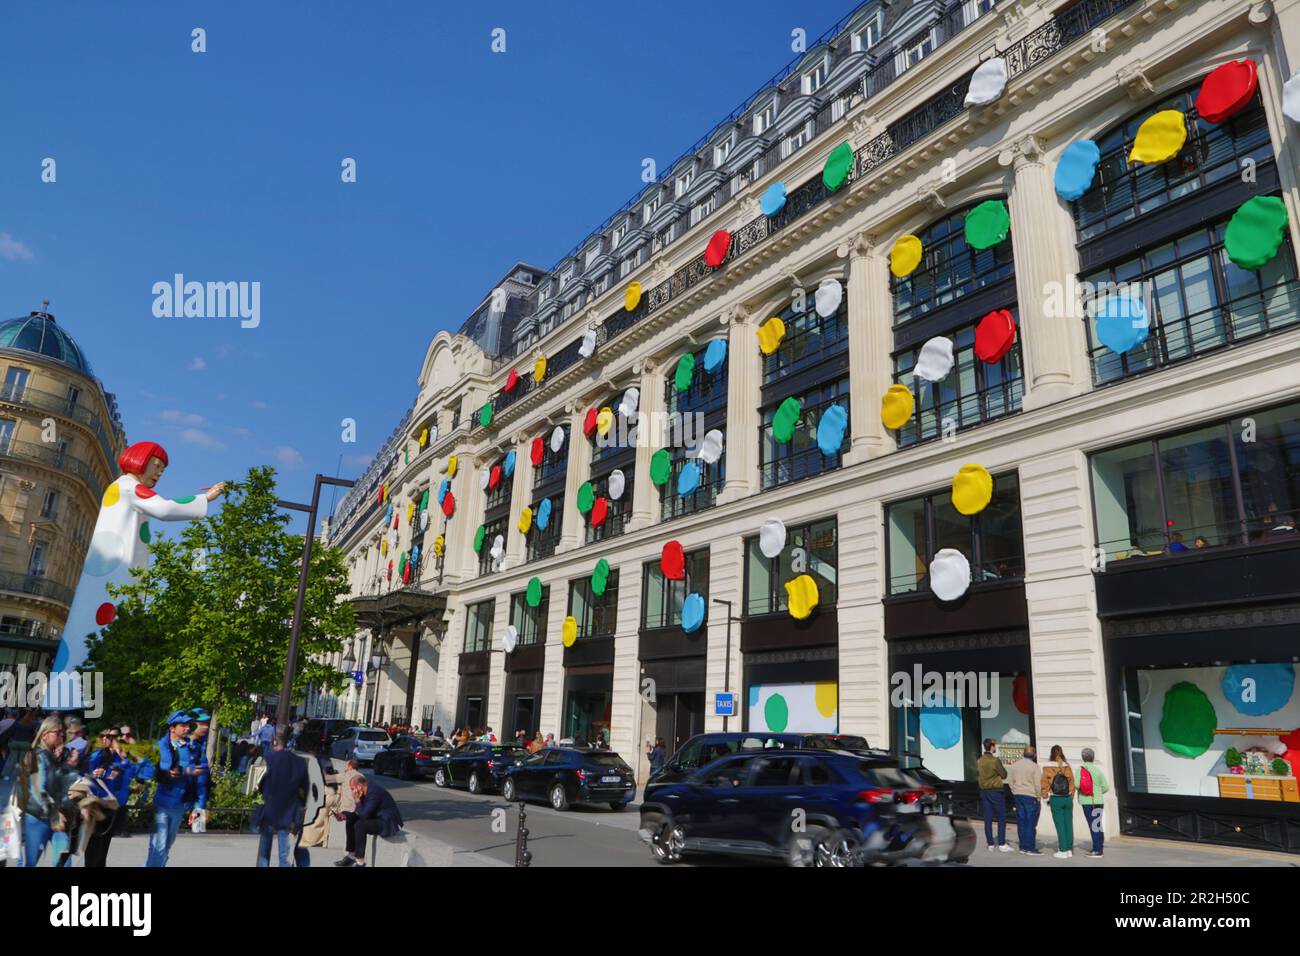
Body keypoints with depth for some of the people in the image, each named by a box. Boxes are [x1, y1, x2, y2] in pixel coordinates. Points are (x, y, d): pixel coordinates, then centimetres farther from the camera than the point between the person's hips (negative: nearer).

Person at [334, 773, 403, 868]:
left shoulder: (374, 792, -24)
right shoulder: (367, 791, 4)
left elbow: (364, 815, -26)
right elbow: (359, 813, 11)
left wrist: (357, 800, -16)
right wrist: (345, 816, -4)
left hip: (389, 823, -10)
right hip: (379, 819, 10)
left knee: (359, 825, -26)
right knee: (351, 822, 8)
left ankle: (360, 862, -17)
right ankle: (352, 856, 15)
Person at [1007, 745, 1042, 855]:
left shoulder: (1015, 765, 6)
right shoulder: (1034, 766, -11)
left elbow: (1010, 780, 9)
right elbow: (1037, 783, -13)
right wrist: (1038, 797, -3)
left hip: (1018, 795, 6)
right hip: (1031, 796, -6)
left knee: (1021, 822, 10)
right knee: (1031, 823, -1)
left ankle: (1023, 846, 15)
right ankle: (1030, 848, 0)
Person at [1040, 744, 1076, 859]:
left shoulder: (1048, 768, -8)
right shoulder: (1067, 767, 0)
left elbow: (1044, 785, -6)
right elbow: (1072, 783, 5)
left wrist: (1045, 797, 6)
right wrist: (1071, 795, 16)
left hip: (1055, 800, -3)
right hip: (1068, 799, 3)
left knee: (1060, 825, 1)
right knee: (1068, 824, 10)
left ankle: (1063, 850, 2)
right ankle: (1070, 849, 17)